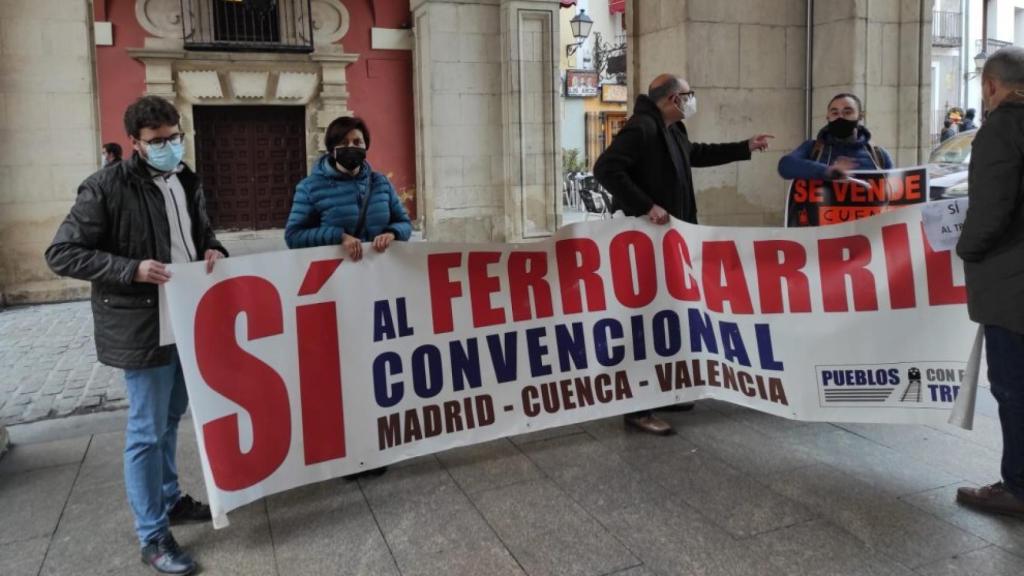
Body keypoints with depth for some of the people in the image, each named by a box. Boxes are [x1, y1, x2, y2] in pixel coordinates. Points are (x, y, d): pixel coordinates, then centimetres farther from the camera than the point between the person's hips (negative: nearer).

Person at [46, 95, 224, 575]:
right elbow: (61, 254, -14)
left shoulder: (187, 182, 8)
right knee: (147, 430, 2)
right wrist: (131, 269, -25)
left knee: (171, 418, 21)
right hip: (142, 325, -7)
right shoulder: (106, 188, -13)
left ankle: (169, 499, 39)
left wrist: (213, 250, -2)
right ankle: (152, 536, 15)